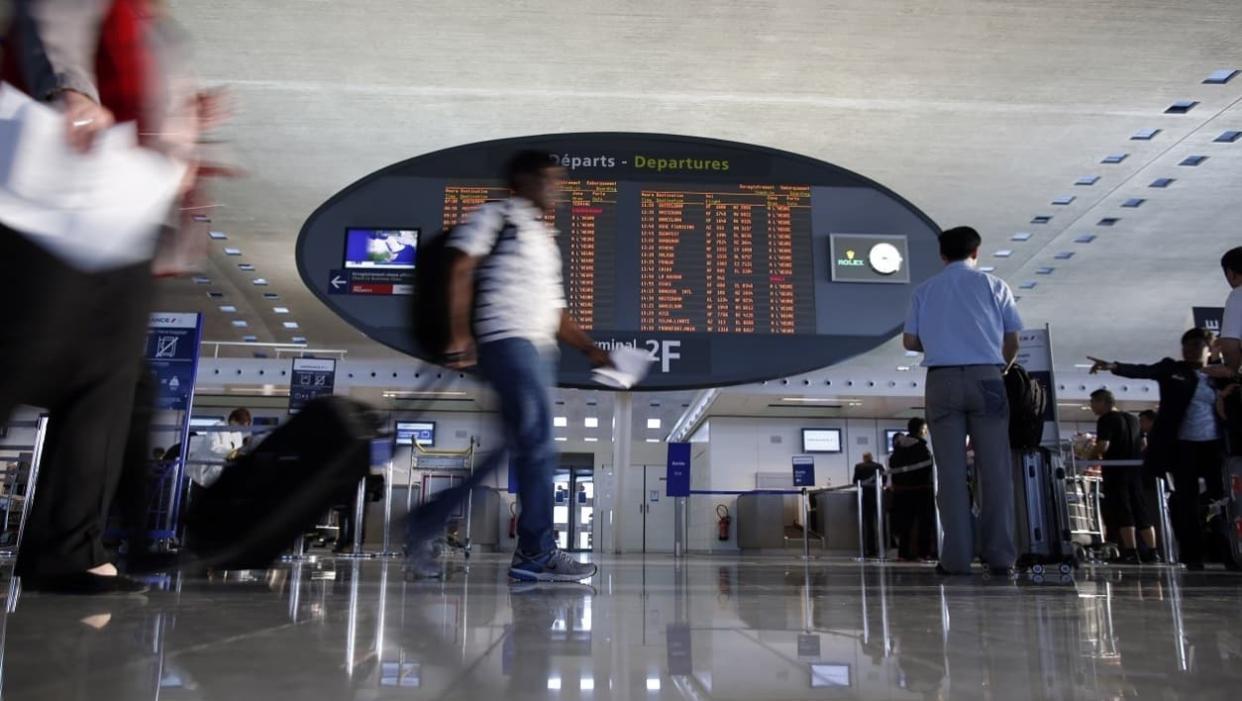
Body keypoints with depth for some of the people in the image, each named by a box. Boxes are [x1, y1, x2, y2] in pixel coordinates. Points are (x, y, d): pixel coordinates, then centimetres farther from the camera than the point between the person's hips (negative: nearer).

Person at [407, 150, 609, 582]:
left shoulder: (545, 238, 26)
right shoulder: (499, 216, 2)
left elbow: (555, 310, 25)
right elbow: (460, 269, -9)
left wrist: (591, 350, 15)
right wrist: (460, 335, -18)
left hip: (540, 350, 9)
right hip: (508, 340, -9)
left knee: (509, 447, 7)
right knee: (539, 445, -10)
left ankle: (422, 529, 17)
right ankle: (537, 553, -1)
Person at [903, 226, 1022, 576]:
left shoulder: (925, 290, 11)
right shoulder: (994, 285, 9)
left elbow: (910, 342, 8)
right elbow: (1012, 341, 9)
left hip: (942, 380, 1)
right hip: (985, 378, 0)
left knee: (951, 469, -1)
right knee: (994, 468, 0)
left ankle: (956, 557, -5)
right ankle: (1000, 556, -2)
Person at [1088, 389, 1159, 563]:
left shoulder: (1106, 420, -9)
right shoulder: (1133, 418, 16)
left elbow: (1103, 445, -20)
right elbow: (1143, 444, 21)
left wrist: (1093, 456, -2)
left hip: (1116, 470, -7)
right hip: (1136, 469, 7)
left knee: (1122, 513, -6)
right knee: (1142, 512, 11)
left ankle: (1131, 552, -10)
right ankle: (1151, 552, 11)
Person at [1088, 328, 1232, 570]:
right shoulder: (1172, 368, 6)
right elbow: (1143, 371, -12)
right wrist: (1113, 366, -27)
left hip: (1214, 446, 2)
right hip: (1183, 445, -1)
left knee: (1221, 497, 4)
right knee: (1186, 500, -1)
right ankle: (1193, 557, 4)